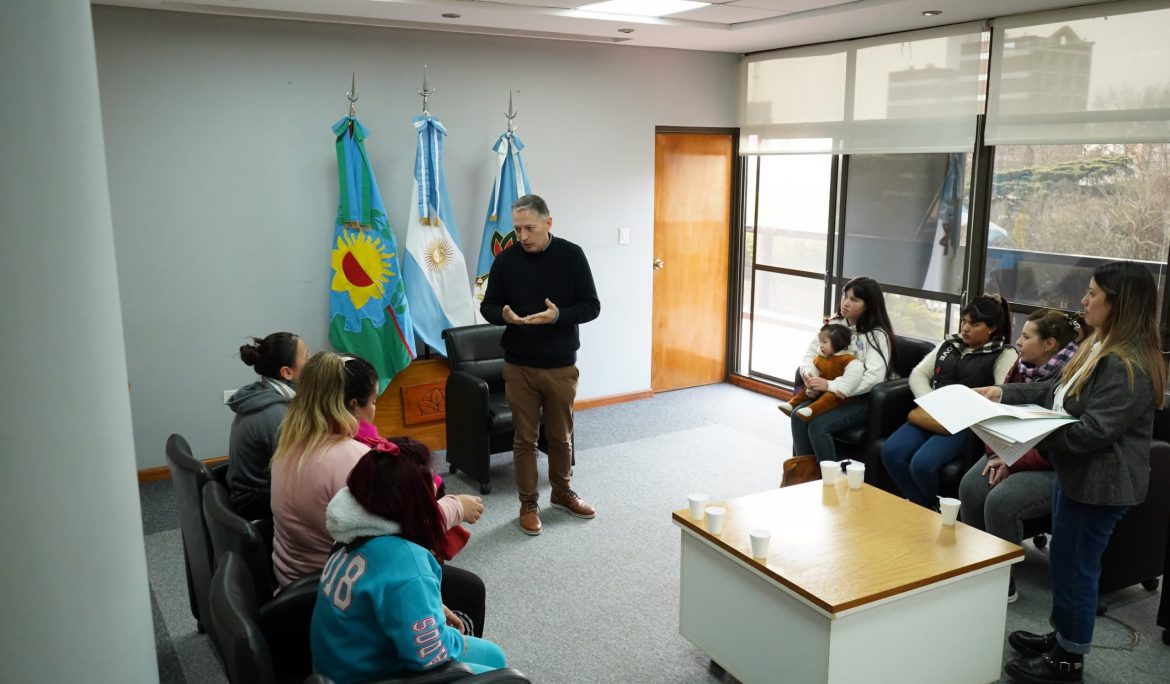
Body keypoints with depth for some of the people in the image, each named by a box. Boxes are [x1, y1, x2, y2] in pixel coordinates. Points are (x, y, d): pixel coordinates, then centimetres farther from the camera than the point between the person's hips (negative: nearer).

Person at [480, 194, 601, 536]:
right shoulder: (505, 260, -4)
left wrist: (559, 316, -24)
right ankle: (528, 504, 22)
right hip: (519, 366, 0)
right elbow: (488, 306, 3)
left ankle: (562, 492, 36)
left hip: (561, 365, 0)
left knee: (561, 435, 15)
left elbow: (591, 306, -5)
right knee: (525, 438, 8)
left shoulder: (571, 255, -6)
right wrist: (503, 315, -21)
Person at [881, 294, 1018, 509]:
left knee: (922, 464, -29)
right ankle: (923, 508, -2)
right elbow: (918, 374, 16)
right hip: (931, 417, 6)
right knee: (890, 452, -20)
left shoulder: (1004, 355, 1)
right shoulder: (950, 344, 18)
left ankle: (939, 510, 3)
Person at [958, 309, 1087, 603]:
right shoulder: (1023, 367, 2)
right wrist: (999, 453, -4)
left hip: (1055, 468, -7)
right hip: (1015, 453, 7)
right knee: (970, 487, -17)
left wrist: (1013, 462, -21)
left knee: (1001, 501, -27)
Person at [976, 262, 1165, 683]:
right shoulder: (1102, 347, 9)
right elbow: (1055, 391, 16)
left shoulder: (1129, 365, -24)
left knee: (1075, 567, 4)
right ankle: (1061, 637, 39)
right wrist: (1004, 394, 7)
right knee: (1064, 561, 21)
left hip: (1100, 483, -10)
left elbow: (1092, 430, -28)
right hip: (1078, 472, 10)